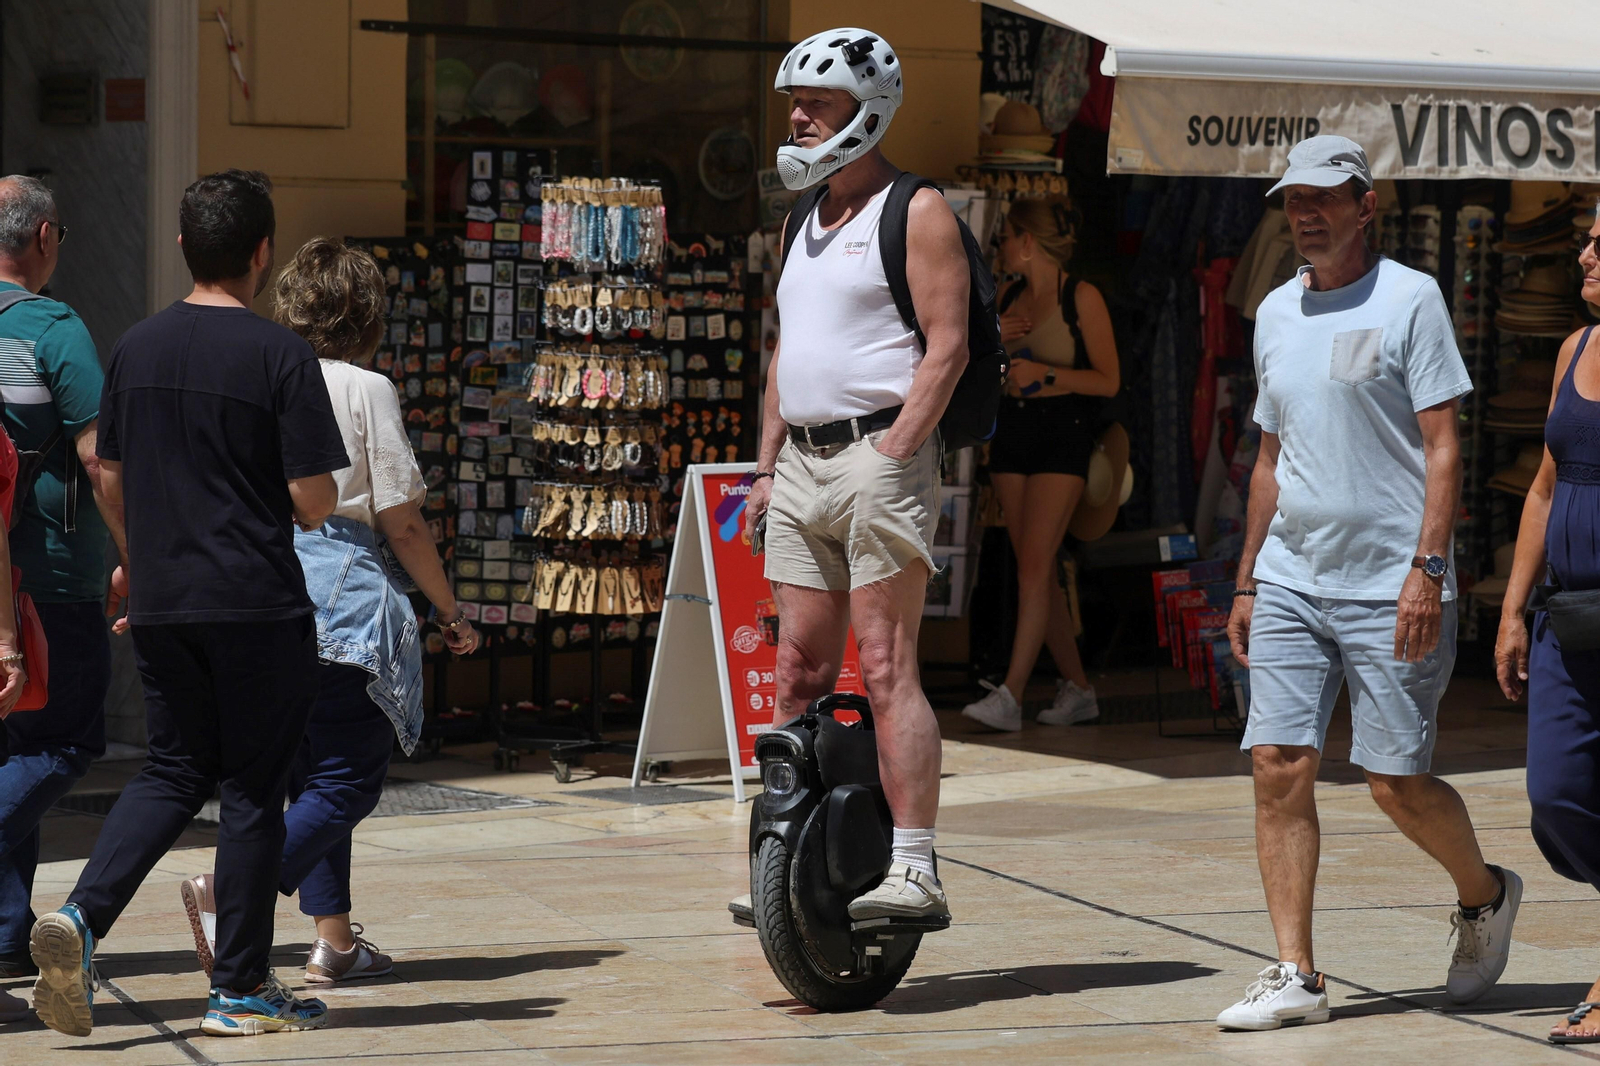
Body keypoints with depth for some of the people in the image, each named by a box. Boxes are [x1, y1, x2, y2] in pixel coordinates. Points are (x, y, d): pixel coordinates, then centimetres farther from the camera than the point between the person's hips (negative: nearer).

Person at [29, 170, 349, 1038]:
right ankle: (240, 991, 10)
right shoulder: (280, 355, -11)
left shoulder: (136, 348, 5)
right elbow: (314, 499, -13)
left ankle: (81, 914, -6)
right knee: (251, 791, 5)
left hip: (160, 605, 5)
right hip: (259, 606, -5)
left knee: (173, 772, 16)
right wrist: (311, 508, 11)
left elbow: (111, 476, 14)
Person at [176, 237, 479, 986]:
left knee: (314, 776, 17)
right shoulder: (365, 390, -7)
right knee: (351, 780, -1)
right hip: (342, 596, -6)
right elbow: (401, 523, -6)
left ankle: (334, 939, 16)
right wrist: (451, 614, 4)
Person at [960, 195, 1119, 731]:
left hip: (1062, 436, -7)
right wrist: (994, 341, 0)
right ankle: (1077, 687, 14)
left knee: (1033, 565, -13)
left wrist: (1046, 373, -16)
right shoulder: (1010, 298, 13)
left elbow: (1108, 380, -7)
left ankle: (1010, 695, -17)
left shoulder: (1082, 298, -5)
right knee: (1038, 570, 5)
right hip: (1011, 434, 7)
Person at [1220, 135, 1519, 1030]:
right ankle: (1296, 977, -2)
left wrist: (1427, 568, -17)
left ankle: (1485, 894, 27)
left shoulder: (1409, 299, -4)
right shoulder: (1276, 313, 14)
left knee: (1397, 782, -3)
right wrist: (1247, 581, 18)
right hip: (1291, 580, 6)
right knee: (1280, 765, -5)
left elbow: (1443, 446, -8)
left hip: (1389, 586, -6)